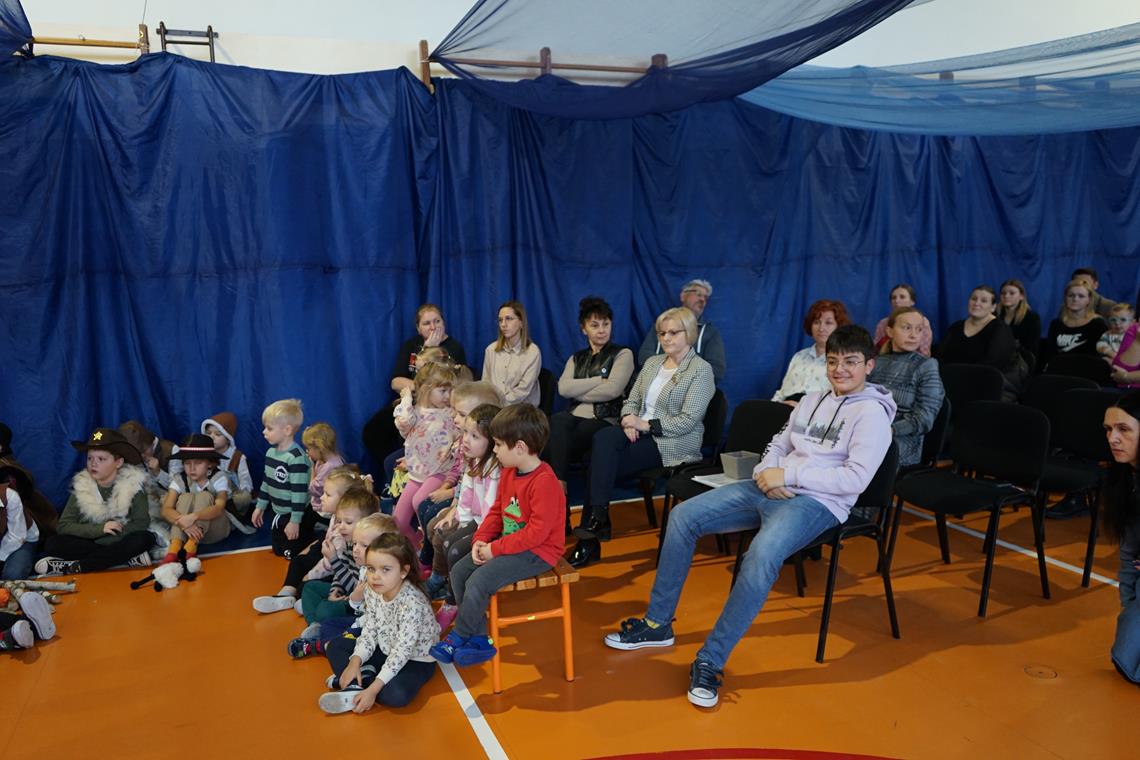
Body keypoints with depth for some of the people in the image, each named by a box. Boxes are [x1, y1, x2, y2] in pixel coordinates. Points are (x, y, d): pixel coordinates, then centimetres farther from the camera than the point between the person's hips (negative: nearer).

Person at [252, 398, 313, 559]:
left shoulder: (296, 457, -25)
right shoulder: (271, 452, 3)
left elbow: (299, 491, -25)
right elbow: (266, 482, 15)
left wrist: (295, 521, -24)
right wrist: (260, 506, 17)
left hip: (296, 517, -9)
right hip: (278, 515, 9)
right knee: (278, 552, 21)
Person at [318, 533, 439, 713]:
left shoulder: (412, 604, -32)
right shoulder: (373, 592, -10)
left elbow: (402, 652, -30)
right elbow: (369, 632, -3)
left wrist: (373, 689, -31)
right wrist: (355, 663, -19)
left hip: (415, 659, -7)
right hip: (385, 650, 7)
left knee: (397, 695, -35)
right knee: (335, 646, 3)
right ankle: (353, 686, -16)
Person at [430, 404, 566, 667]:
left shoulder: (544, 482, -24)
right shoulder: (508, 473, 6)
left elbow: (537, 532, -26)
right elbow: (496, 511, 13)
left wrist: (496, 549, -21)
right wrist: (481, 540, -4)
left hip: (537, 552, -10)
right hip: (508, 544, 10)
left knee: (478, 582, -22)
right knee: (458, 571, 2)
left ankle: (458, 639, 3)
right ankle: (479, 640, 9)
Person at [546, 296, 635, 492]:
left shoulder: (623, 354, 10)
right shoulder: (576, 359, 23)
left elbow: (612, 389, -8)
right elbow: (563, 388, 3)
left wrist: (578, 392, 0)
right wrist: (600, 379, -3)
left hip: (604, 420, -4)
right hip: (575, 416, 4)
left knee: (554, 441, -32)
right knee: (557, 422, -35)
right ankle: (559, 486, -34)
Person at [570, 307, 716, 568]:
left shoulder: (701, 370, -5)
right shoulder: (652, 362, 17)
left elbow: (688, 421, -13)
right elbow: (631, 400, 16)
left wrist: (645, 425, -17)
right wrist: (629, 420, -7)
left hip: (675, 443, -6)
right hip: (640, 434, 6)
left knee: (602, 461, -25)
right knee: (603, 437, -27)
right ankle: (596, 519, -24)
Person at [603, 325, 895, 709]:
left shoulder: (872, 412, -3)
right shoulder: (812, 399, 20)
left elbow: (856, 478, -14)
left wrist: (788, 475, -15)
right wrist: (768, 473, -2)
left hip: (817, 502, -7)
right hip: (771, 488, 8)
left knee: (761, 555, -38)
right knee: (683, 516, -6)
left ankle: (711, 662, -27)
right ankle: (657, 624, 4)